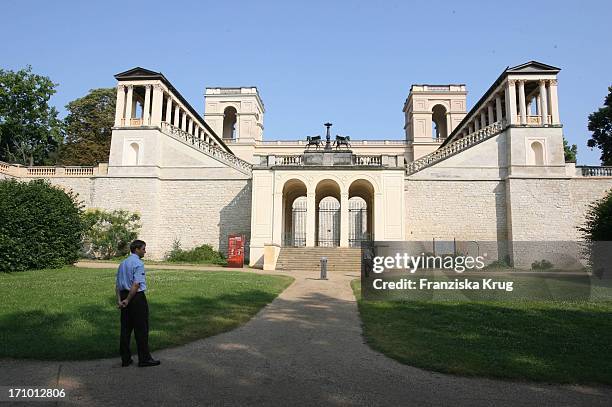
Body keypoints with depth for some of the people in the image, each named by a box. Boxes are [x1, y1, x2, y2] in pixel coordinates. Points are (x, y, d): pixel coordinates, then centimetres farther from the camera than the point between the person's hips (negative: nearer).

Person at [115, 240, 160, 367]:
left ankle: (125, 359, 18)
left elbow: (117, 284, 12)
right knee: (141, 329, 0)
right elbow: (136, 284, -21)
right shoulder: (138, 263, -13)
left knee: (125, 328, 12)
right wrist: (128, 300, -14)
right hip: (137, 297, -8)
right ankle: (144, 359, 7)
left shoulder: (122, 263, 15)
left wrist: (119, 299, 4)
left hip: (124, 296, 8)